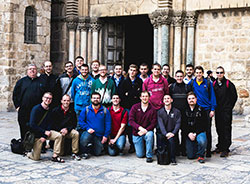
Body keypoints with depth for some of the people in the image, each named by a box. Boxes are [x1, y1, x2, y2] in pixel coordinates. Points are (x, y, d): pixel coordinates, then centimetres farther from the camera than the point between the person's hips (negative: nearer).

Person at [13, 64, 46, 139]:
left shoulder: (41, 81, 11)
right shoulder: (21, 81, 11)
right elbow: (15, 94, 11)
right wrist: (17, 106, 2)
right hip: (24, 112, 0)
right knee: (24, 131, 3)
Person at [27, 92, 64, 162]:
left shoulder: (49, 111, 3)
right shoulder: (36, 109, -15)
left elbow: (50, 124, 2)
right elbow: (32, 125, -19)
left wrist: (45, 136, -13)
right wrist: (44, 132, -19)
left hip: (45, 132, 5)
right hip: (36, 134, -5)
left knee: (59, 135, -20)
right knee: (36, 158, -7)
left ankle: (55, 156, -12)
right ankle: (29, 153, 28)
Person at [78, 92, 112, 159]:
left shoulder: (105, 110, 3)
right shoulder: (86, 109, 4)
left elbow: (108, 124, 3)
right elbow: (81, 121, 1)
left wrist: (106, 136, -5)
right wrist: (87, 128, -14)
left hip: (99, 136, 1)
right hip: (88, 132, -1)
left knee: (97, 153, -4)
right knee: (84, 140, -34)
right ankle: (85, 152, -4)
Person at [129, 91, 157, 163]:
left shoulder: (152, 109, -5)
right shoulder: (135, 107, -2)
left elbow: (153, 123, -8)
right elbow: (131, 120, -9)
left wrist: (145, 130, -22)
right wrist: (140, 128, -22)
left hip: (147, 131, -1)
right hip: (137, 133, 1)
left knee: (150, 134, -38)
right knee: (140, 155, -3)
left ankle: (149, 156, -20)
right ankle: (142, 146, 35)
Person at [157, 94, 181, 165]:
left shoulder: (176, 112, 9)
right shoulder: (160, 112, 8)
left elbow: (178, 123, -2)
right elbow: (161, 124, -5)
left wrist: (173, 133, -19)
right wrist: (166, 134, -22)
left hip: (172, 133, -1)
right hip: (162, 133, 1)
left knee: (171, 139, -32)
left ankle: (173, 159, -23)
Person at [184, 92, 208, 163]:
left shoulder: (201, 110, 1)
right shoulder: (185, 111, 7)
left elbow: (204, 124, -4)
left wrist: (196, 133, -13)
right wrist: (189, 133, -11)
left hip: (199, 132, -2)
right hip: (189, 134, 2)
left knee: (202, 141, -38)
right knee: (190, 156, -5)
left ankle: (200, 155, -8)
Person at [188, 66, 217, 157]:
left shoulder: (208, 83, 3)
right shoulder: (191, 83, 5)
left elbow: (212, 96, 3)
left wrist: (212, 109, -2)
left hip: (206, 109, -1)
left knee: (207, 130, 1)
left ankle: (208, 150, 8)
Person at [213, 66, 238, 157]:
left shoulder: (229, 84, -5)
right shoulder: (214, 84, 8)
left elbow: (234, 96, -1)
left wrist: (229, 107, -2)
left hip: (227, 111, -5)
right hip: (217, 111, 5)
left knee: (226, 129, -5)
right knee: (219, 129, 11)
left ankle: (225, 149, -3)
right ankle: (220, 146, 23)